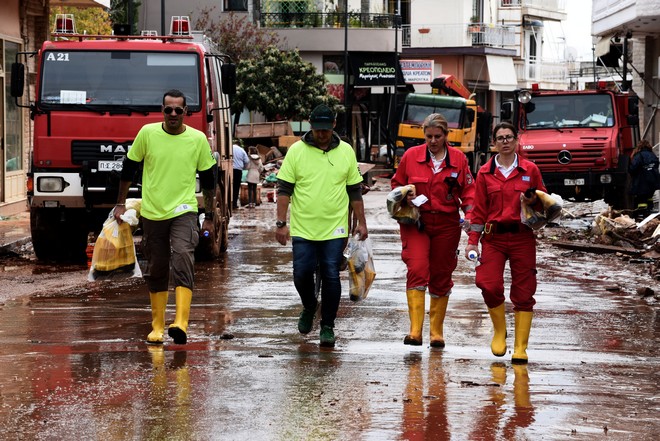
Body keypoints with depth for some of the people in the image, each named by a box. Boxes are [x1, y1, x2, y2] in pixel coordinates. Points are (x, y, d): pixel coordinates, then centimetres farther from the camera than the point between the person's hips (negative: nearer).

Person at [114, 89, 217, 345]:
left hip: (184, 211, -2)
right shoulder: (147, 133, 0)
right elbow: (129, 169, 10)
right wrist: (120, 203, 11)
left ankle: (181, 323, -31)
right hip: (152, 213, 2)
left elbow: (207, 179, 10)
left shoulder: (198, 139, 0)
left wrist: (209, 216, 11)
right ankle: (157, 326, 21)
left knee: (183, 258, -23)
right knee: (155, 271, 8)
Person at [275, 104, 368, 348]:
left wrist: (361, 222, 10)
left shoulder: (346, 152, 5)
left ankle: (327, 327, 10)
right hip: (302, 228, 0)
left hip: (334, 229, 0)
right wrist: (281, 223, -5)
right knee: (302, 274, -1)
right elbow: (284, 189, 1)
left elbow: (355, 190, 12)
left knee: (331, 277, -2)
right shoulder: (297, 150, 0)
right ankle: (309, 307, 30)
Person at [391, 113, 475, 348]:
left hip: (447, 224, 1)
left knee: (441, 276, 9)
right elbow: (396, 184, 13)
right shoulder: (411, 156, 1)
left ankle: (437, 332, 22)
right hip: (416, 222, -1)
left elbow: (468, 190, 8)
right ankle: (415, 330, -22)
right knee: (417, 269, -19)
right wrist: (406, 196, -8)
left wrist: (470, 212, -9)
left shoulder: (458, 159, 3)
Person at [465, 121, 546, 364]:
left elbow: (543, 202, 13)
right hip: (494, 237, 0)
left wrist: (533, 201, -10)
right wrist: (472, 241, 2)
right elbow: (479, 209, 8)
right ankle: (499, 331, 13)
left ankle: (520, 348, 5)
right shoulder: (485, 173, 7)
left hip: (523, 237, 0)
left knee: (523, 292, -1)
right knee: (489, 285, -14)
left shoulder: (530, 170, 5)